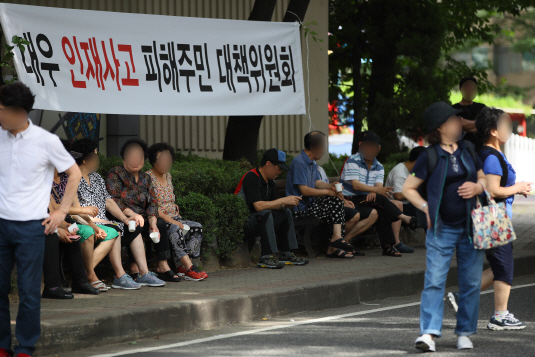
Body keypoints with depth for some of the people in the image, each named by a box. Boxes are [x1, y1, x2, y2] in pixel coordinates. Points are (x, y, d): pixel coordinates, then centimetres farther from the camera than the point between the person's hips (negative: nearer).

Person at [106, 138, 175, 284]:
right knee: (135, 226, -36)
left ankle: (163, 266, -21)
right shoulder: (115, 174, -1)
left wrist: (153, 222, -11)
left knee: (160, 223, -19)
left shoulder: (145, 178, 18)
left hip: (140, 218, 6)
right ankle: (136, 270, -39)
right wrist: (131, 214, -27)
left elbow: (152, 202, 8)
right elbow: (112, 201, -14)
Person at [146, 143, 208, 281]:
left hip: (172, 217, 8)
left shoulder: (168, 176, 18)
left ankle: (184, 267, -19)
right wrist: (169, 220, -22)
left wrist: (175, 207, 8)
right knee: (176, 230, -36)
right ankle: (189, 268, -39)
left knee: (197, 227, -13)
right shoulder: (148, 178, -9)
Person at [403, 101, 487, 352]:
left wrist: (477, 187, -3)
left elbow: (483, 178, 19)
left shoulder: (468, 150, 9)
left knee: (471, 282, 5)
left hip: (470, 226, 4)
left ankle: (464, 333, 14)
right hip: (443, 228, -4)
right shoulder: (430, 156, -4)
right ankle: (429, 333, -15)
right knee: (434, 280, -11)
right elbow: (408, 188, 1)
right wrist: (426, 207, -12)